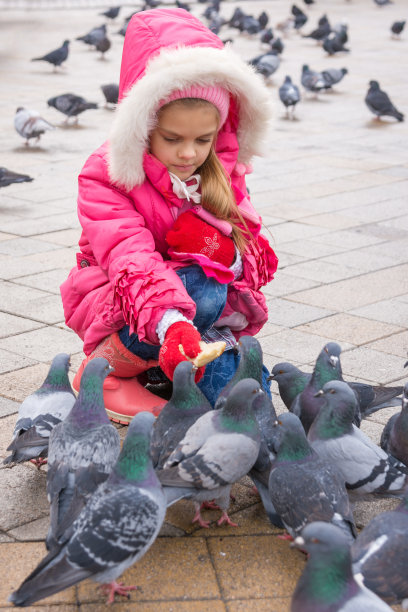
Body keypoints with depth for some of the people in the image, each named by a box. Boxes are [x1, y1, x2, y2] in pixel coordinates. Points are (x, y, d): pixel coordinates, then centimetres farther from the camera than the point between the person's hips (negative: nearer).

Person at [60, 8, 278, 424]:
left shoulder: (224, 174, -2)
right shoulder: (106, 175, -17)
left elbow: (256, 257, -2)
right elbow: (131, 261, -33)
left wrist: (225, 252, -29)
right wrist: (171, 325, -53)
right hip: (115, 304, -4)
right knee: (203, 294, -35)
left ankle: (157, 361, 8)